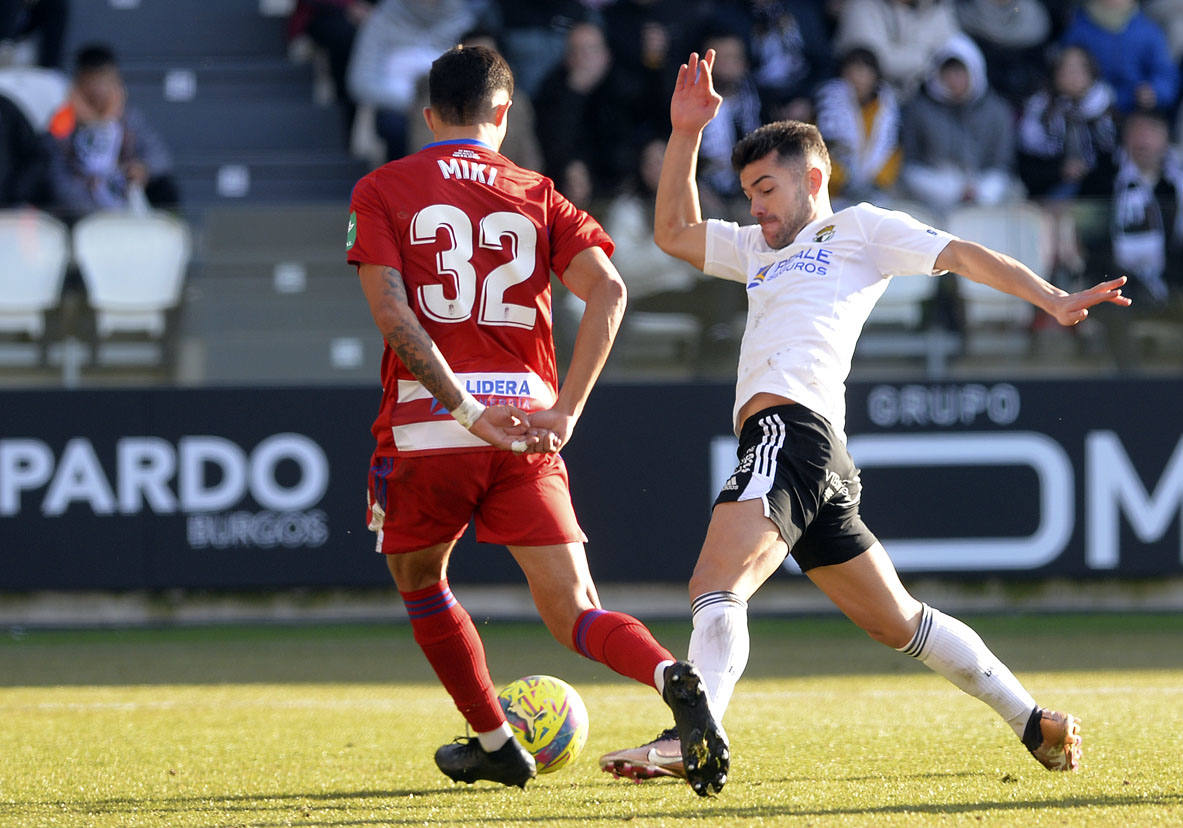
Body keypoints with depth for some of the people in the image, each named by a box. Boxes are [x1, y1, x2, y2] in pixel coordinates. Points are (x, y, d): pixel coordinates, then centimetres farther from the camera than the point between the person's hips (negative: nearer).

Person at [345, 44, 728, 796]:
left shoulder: (382, 191, 6)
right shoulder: (537, 196, 12)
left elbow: (390, 310, -9)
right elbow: (608, 290, -3)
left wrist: (464, 410, -12)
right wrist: (564, 411, -5)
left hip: (424, 431, -1)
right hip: (526, 436, 1)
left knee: (420, 587, 26)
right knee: (576, 615, -2)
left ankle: (495, 745, 33)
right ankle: (674, 679, -31)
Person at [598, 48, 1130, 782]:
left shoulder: (858, 228, 12)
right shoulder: (763, 250, 34)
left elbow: (960, 255, 5)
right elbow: (674, 233, 32)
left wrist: (1052, 300, -6)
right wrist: (686, 134, 23)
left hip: (792, 426, -9)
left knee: (716, 586, -25)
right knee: (896, 620, 12)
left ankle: (690, 738, -41)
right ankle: (1034, 721, 17)